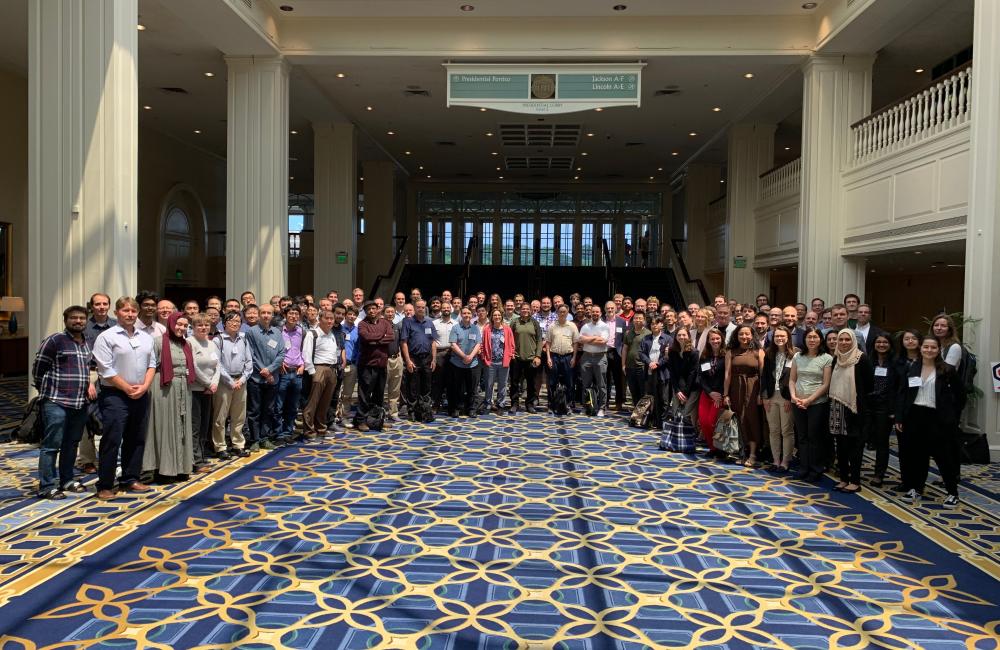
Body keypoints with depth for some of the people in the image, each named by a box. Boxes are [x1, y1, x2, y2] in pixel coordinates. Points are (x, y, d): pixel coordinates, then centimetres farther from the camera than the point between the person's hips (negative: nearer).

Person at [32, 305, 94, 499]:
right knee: (51, 445, -4)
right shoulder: (55, 341, -7)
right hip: (56, 403, -7)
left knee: (71, 444, 15)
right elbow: (37, 368, -3)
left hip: (80, 403, 7)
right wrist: (47, 391, 3)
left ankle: (66, 480, 26)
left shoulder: (87, 343, 15)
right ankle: (47, 487, 2)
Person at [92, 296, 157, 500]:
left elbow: (151, 364, 11)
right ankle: (105, 486, 3)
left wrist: (144, 386, -4)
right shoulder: (106, 337, -6)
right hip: (115, 395, -6)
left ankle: (130, 479, 22)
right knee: (112, 440, -5)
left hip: (141, 395, 6)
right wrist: (128, 388, -10)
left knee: (136, 439, 11)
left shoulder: (146, 338, 12)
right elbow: (106, 370, -11)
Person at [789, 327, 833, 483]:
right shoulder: (798, 357, 8)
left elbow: (826, 384, -7)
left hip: (818, 403, -4)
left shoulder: (827, 358, -3)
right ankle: (804, 469, 18)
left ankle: (816, 471, 13)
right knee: (802, 437, 9)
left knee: (815, 437, 2)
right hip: (799, 404, 4)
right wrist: (794, 397, -7)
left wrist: (809, 400, -13)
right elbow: (792, 380, 10)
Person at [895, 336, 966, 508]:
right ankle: (916, 489, 20)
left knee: (943, 455, 1)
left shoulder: (947, 370, -2)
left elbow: (960, 394, 5)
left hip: (937, 418, -3)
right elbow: (901, 394, 5)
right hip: (914, 416, 3)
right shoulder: (911, 369, 6)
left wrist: (952, 415, 2)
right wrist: (899, 418, -1)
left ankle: (952, 493, 13)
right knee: (917, 455, 9)